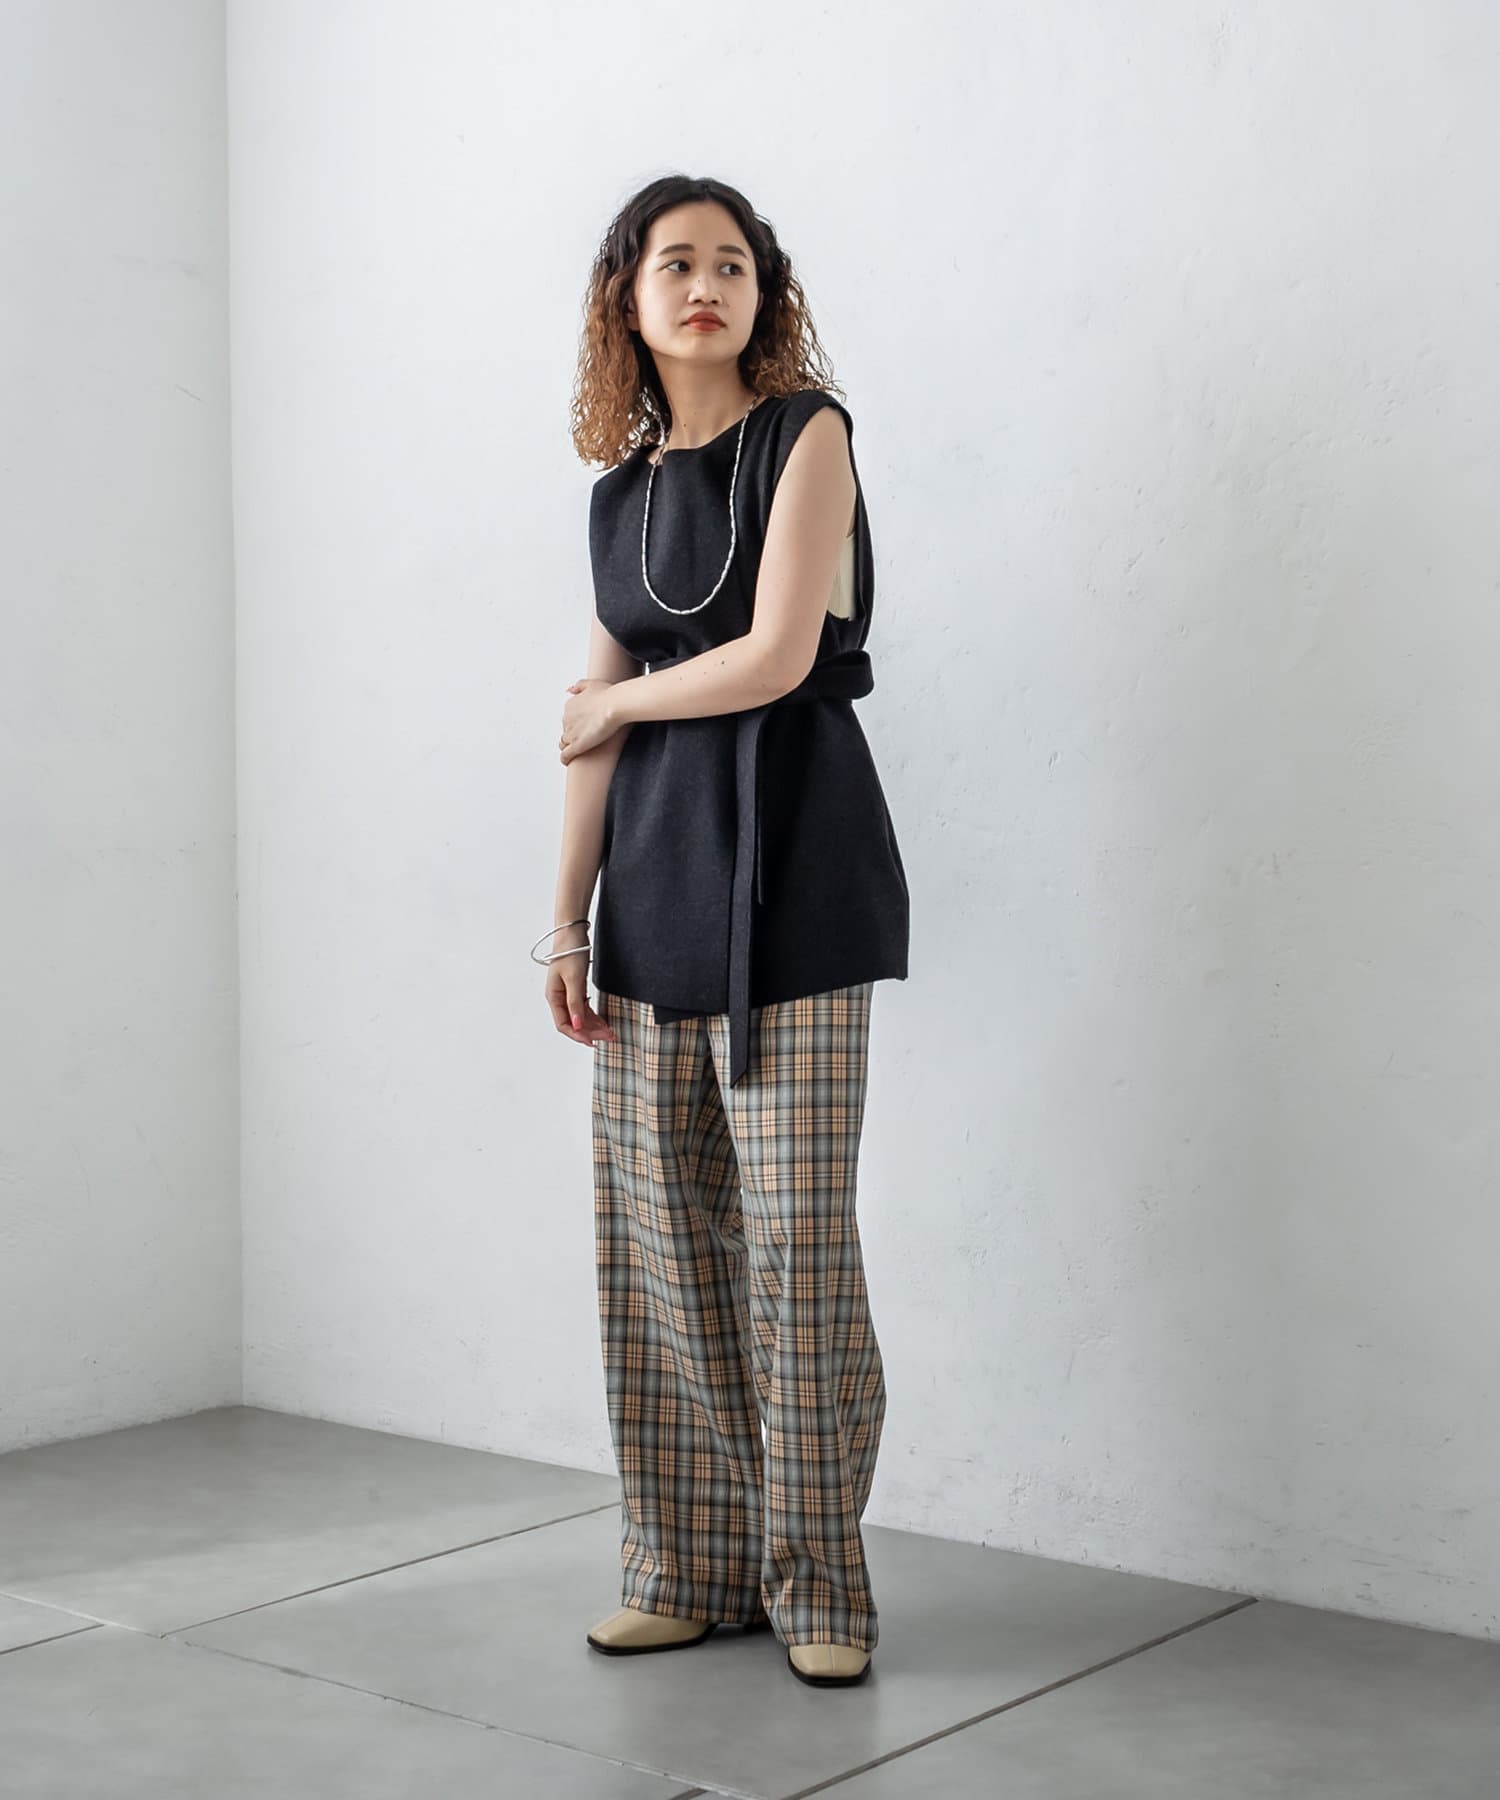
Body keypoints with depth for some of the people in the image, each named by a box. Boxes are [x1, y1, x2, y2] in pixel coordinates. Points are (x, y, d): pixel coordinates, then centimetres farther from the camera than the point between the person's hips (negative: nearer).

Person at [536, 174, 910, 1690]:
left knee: (791, 1231, -5)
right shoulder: (620, 488, 16)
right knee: (656, 1232, 5)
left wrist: (614, 701, 4)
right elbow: (598, 728, 14)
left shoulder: (803, 432, 0)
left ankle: (817, 1586, 7)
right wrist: (567, 920, 9)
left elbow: (777, 655, -11)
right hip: (654, 878, 6)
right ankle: (690, 1570, 16)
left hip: (787, 863, -6)